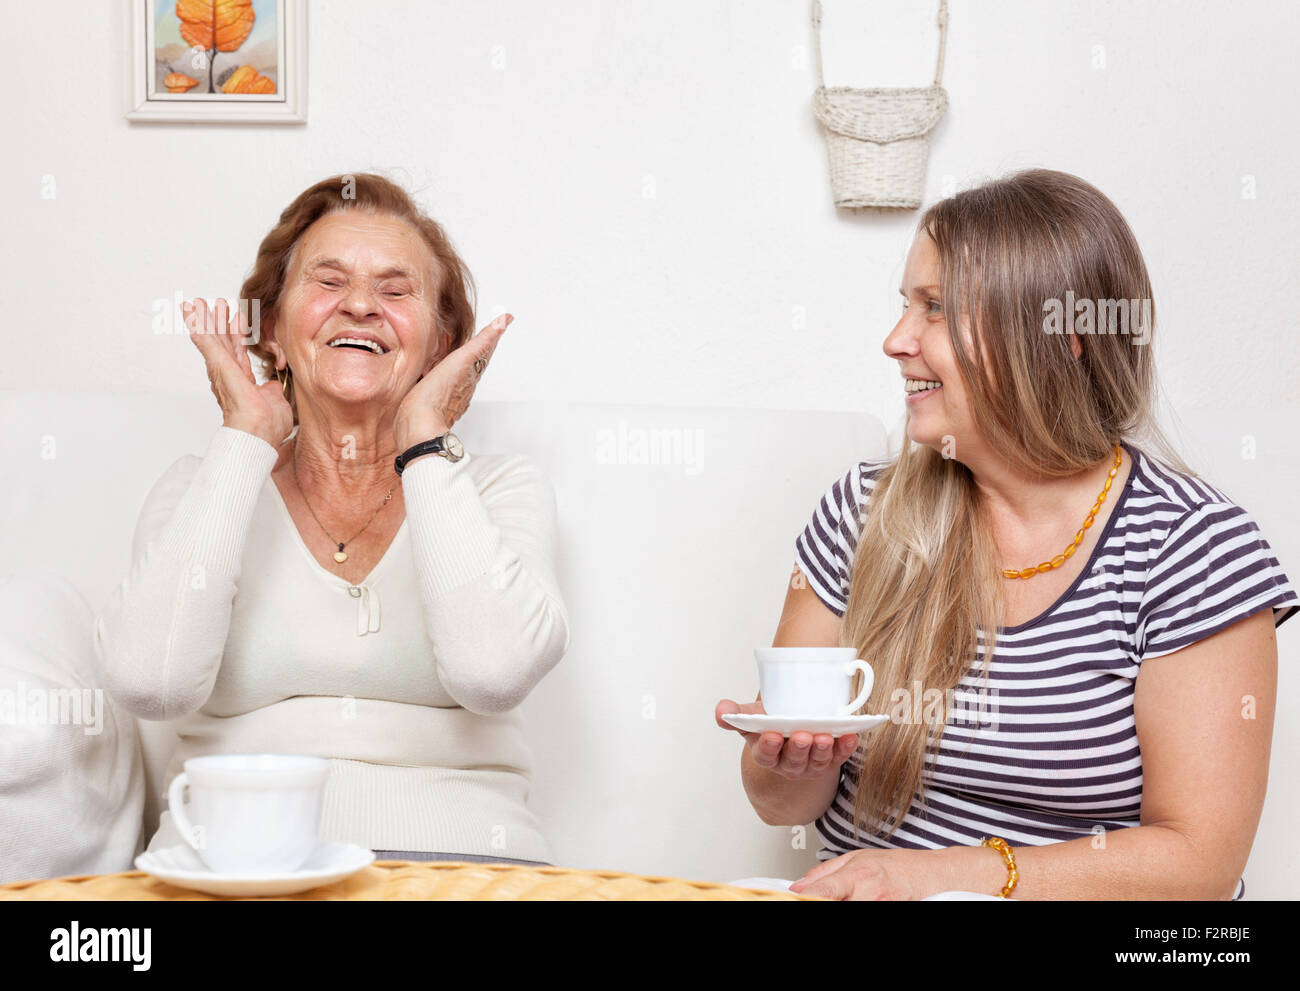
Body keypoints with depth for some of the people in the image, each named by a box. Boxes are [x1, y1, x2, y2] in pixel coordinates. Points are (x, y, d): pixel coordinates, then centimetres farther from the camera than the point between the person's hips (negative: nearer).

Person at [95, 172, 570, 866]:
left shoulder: (502, 489, 9)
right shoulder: (196, 490, 12)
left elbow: (493, 669, -13)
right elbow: (151, 680, -9)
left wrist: (424, 442, -2)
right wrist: (246, 439, 0)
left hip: (453, 856, 0)